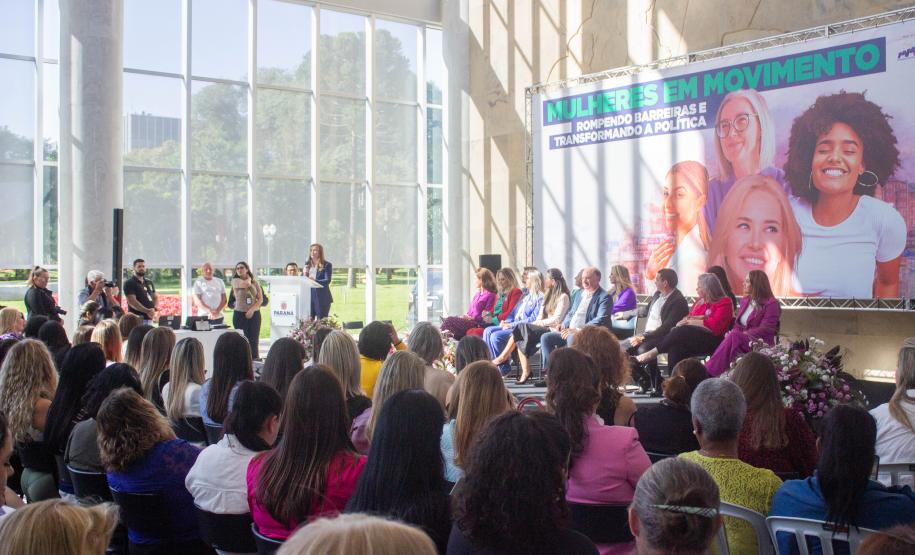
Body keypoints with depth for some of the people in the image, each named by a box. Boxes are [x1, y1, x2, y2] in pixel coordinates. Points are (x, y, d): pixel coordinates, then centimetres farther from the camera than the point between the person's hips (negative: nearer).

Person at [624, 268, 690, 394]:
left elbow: (667, 328, -21)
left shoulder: (678, 301, -14)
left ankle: (655, 385, -15)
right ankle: (645, 383, -3)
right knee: (621, 347, -6)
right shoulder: (657, 295, 13)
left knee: (643, 349, -36)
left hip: (663, 338, -9)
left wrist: (643, 337, -25)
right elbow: (646, 311, 33)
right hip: (646, 335, 9)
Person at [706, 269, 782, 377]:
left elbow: (765, 330, -13)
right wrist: (732, 332, -5)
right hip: (742, 340, 6)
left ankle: (710, 371, -42)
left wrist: (744, 334, -19)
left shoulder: (771, 304, -3)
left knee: (734, 337, -34)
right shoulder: (745, 301, 21)